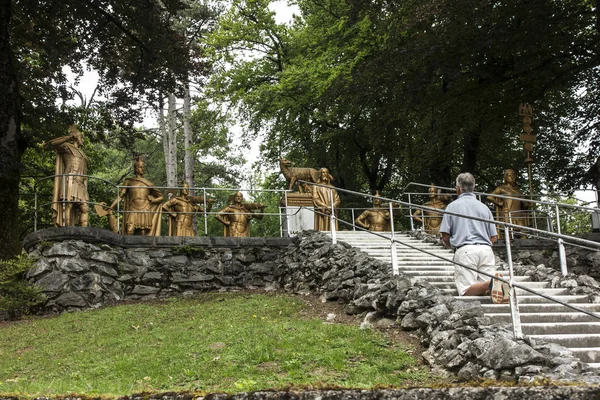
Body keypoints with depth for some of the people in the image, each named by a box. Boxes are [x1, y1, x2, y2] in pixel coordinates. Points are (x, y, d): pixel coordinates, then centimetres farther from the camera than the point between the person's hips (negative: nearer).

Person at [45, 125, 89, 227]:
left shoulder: (82, 154, 30)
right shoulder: (67, 147, 9)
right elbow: (53, 144, -9)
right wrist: (70, 136, -10)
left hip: (80, 185, 7)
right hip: (70, 181, -7)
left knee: (84, 207, -6)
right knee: (68, 205, -16)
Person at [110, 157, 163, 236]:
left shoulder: (148, 183, 15)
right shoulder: (129, 181, 13)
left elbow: (161, 197, 20)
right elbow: (120, 196, 7)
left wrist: (151, 200, 3)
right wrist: (111, 207, -3)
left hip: (145, 212, 1)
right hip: (133, 211, -1)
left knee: (144, 234, -6)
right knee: (129, 233, -19)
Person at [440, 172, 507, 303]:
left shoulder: (452, 206, 8)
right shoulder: (484, 207, 18)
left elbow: (445, 237, 3)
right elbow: (494, 237, 16)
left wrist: (451, 246, 26)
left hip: (465, 250, -4)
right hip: (486, 249, 4)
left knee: (467, 291, -6)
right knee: (485, 290, 1)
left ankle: (491, 283, -35)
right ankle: (498, 285, -32)